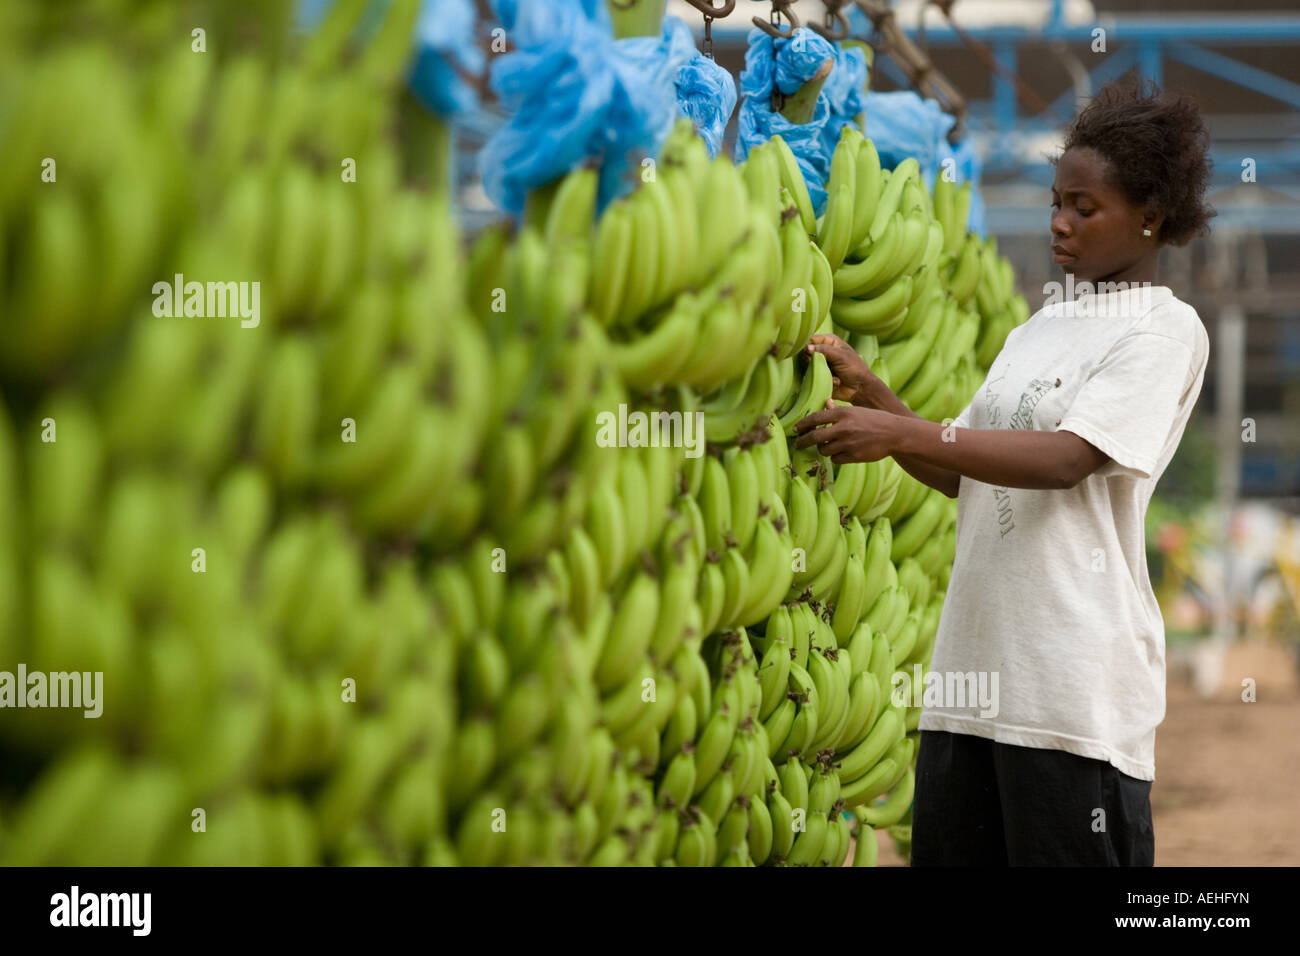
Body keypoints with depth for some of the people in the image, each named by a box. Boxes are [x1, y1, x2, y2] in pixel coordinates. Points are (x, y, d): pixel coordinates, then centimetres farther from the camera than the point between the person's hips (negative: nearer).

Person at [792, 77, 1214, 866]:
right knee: (946, 850, 6)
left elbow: (1065, 458, -17)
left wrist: (902, 433, -22)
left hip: (1075, 679, -7)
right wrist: (871, 394, 5)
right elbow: (959, 474, 19)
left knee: (1064, 853, -5)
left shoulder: (1167, 329, -3)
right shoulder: (1042, 327, 20)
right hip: (975, 665, 7)